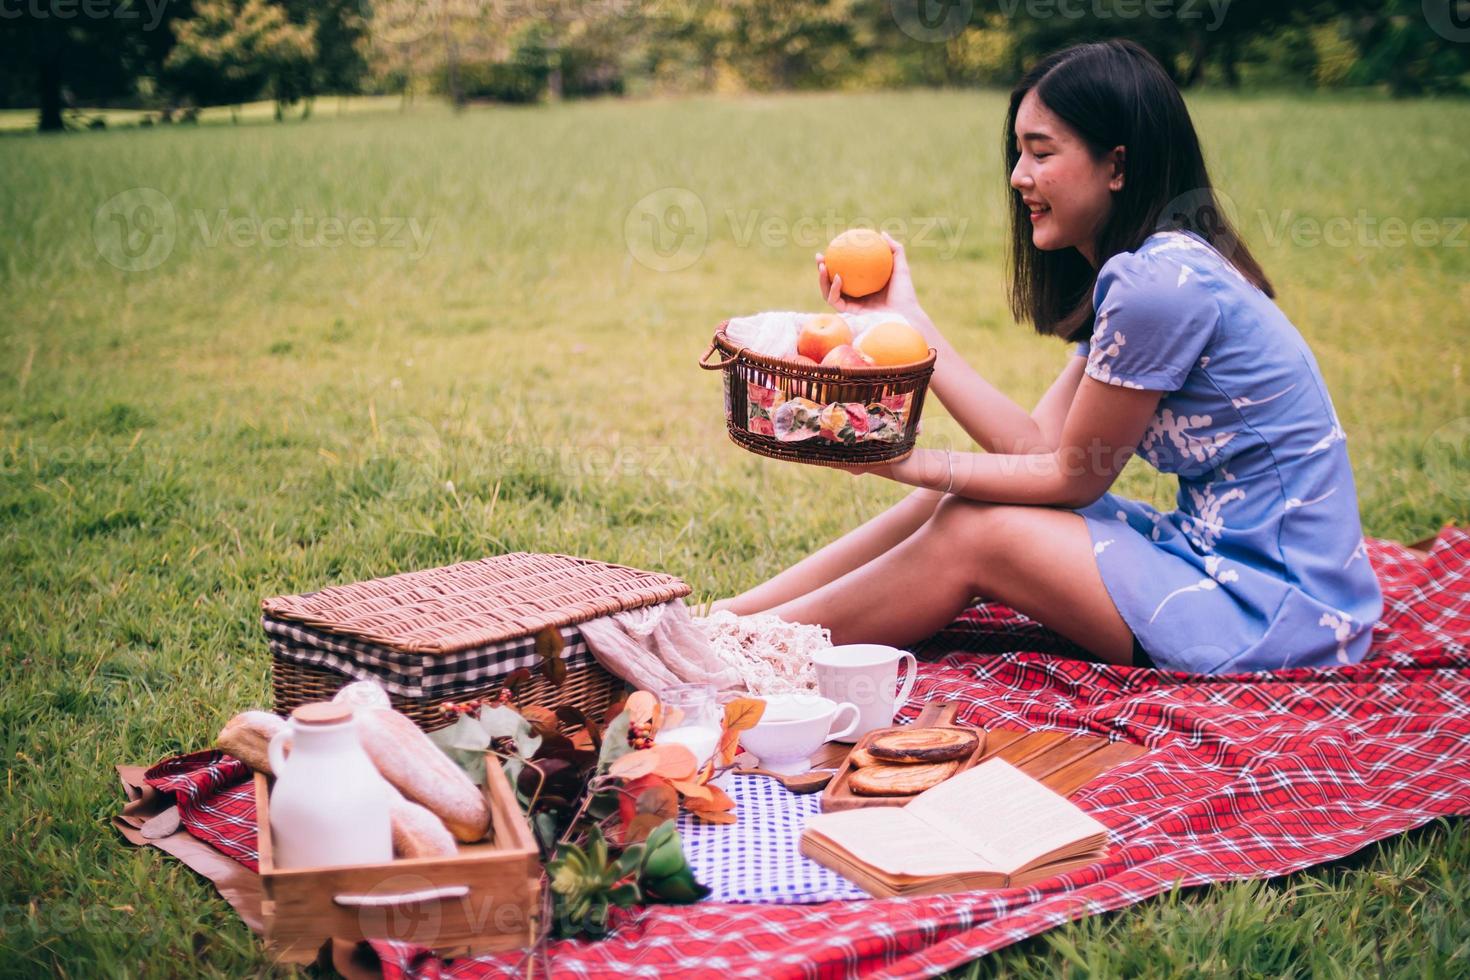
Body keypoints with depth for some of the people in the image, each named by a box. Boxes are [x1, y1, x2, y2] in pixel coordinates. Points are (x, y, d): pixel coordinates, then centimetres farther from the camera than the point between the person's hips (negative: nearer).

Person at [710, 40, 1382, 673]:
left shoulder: (1157, 283, -22)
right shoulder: (1134, 272, 9)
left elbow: (1074, 477, -13)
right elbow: (1039, 441, 2)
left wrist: (917, 466, -12)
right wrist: (909, 322, 2)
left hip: (1285, 611, -9)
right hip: (1224, 551, 9)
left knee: (974, 534, -10)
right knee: (958, 502, 2)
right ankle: (728, 616, 9)